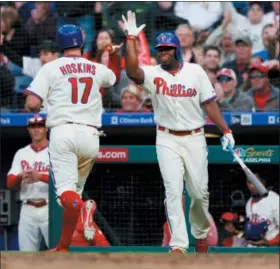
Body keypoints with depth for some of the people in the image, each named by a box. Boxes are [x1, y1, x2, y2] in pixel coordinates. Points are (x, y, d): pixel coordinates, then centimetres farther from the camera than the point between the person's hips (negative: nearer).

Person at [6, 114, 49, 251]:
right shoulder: (21, 153, 14)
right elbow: (10, 184, 8)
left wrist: (40, 177, -27)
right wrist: (21, 177, -16)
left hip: (50, 209, -4)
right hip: (27, 210, 4)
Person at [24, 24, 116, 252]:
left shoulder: (51, 68, 2)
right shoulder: (97, 69, 13)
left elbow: (32, 104, -6)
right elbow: (114, 78, 38)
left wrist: (40, 109, 16)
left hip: (62, 131, -3)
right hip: (90, 135, 3)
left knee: (65, 190, -9)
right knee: (76, 188, 18)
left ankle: (82, 207, -44)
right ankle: (63, 248, 8)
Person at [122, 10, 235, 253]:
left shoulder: (195, 72, 0)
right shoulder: (153, 74, -4)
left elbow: (209, 103, 2)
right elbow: (132, 71, -26)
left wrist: (225, 130, -5)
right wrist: (131, 38, -30)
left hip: (194, 139, 1)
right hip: (167, 140, -1)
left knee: (200, 192, 7)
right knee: (173, 192, -11)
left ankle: (200, 233, 33)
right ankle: (178, 245, -15)